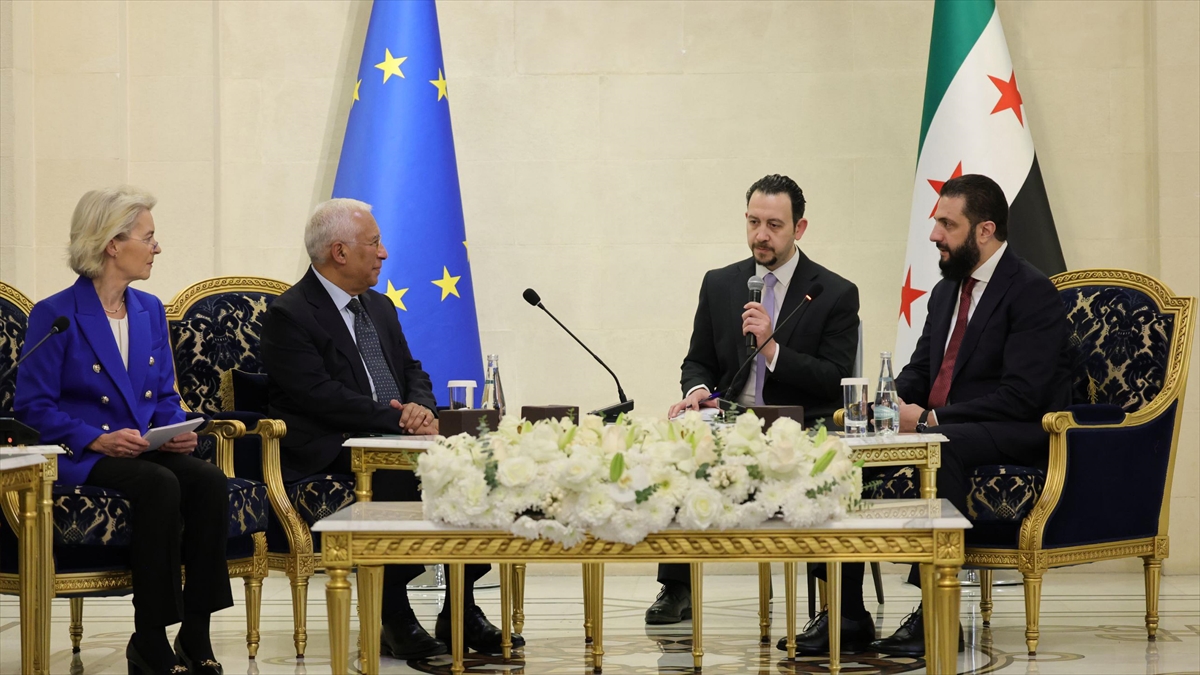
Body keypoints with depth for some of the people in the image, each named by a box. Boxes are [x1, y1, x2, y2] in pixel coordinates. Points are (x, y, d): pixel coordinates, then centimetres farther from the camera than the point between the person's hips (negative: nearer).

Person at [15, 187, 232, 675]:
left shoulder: (150, 310, 15)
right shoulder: (54, 315, -4)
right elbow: (33, 405, -7)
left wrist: (178, 431, -4)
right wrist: (97, 439, -20)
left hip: (148, 449, 6)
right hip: (80, 458, -6)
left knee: (209, 480, -25)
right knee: (160, 485, -34)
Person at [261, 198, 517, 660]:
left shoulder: (379, 307, 20)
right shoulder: (288, 316, -7)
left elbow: (413, 373, 19)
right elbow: (321, 396, -17)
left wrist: (421, 410, -6)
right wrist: (396, 417, -22)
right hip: (330, 454, -8)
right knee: (397, 474, -36)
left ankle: (460, 609, -6)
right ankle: (395, 620, -24)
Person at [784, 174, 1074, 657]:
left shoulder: (1033, 293, -10)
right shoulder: (946, 291, 18)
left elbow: (1022, 396, -19)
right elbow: (919, 371, 22)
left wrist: (930, 418, -21)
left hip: (1014, 440, -8)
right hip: (933, 430, 8)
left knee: (940, 446, -39)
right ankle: (845, 614, -15)